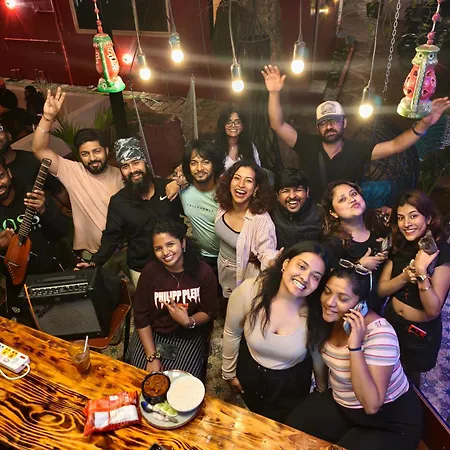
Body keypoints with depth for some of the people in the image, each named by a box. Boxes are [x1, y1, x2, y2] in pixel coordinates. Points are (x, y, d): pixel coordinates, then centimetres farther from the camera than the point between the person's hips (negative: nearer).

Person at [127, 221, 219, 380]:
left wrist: (189, 322, -26)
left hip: (190, 336, -1)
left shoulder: (203, 271, -15)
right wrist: (152, 357, -13)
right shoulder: (150, 271, -14)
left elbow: (210, 312, -5)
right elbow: (141, 316, -9)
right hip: (152, 333, 1)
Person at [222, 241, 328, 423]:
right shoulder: (249, 291, -29)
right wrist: (229, 373, 3)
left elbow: (318, 354, -9)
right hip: (249, 372, 2)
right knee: (254, 419, 31)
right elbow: (232, 334, -10)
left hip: (292, 383, -1)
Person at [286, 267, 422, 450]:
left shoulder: (379, 333, -30)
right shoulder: (329, 319, -10)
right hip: (341, 405, 6)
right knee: (291, 431, -4)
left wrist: (355, 346, -40)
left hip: (391, 419, -5)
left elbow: (372, 405, -35)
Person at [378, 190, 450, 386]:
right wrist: (405, 276, -26)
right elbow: (381, 289, -9)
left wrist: (421, 272, -39)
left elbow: (433, 309, -26)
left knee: (411, 376, 22)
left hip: (422, 330, -4)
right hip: (392, 321, 4)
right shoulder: (399, 246, -7)